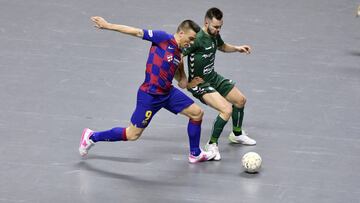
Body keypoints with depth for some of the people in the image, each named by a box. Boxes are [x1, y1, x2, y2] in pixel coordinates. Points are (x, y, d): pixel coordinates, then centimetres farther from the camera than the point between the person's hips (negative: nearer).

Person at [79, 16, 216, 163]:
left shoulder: (179, 52, 7)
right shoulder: (163, 38, -15)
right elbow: (138, 32, -15)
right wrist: (108, 26, -17)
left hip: (168, 93, 8)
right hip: (150, 95, -8)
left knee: (197, 113, 7)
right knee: (132, 134, -1)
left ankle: (195, 154, 23)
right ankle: (92, 136, 16)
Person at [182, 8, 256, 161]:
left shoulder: (214, 35, -1)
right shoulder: (197, 39, -28)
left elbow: (222, 46, 24)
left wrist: (237, 48, 4)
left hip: (213, 77, 9)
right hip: (199, 83, -9)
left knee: (240, 100, 20)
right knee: (227, 109, -24)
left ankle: (237, 134, 44)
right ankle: (212, 145, -6)